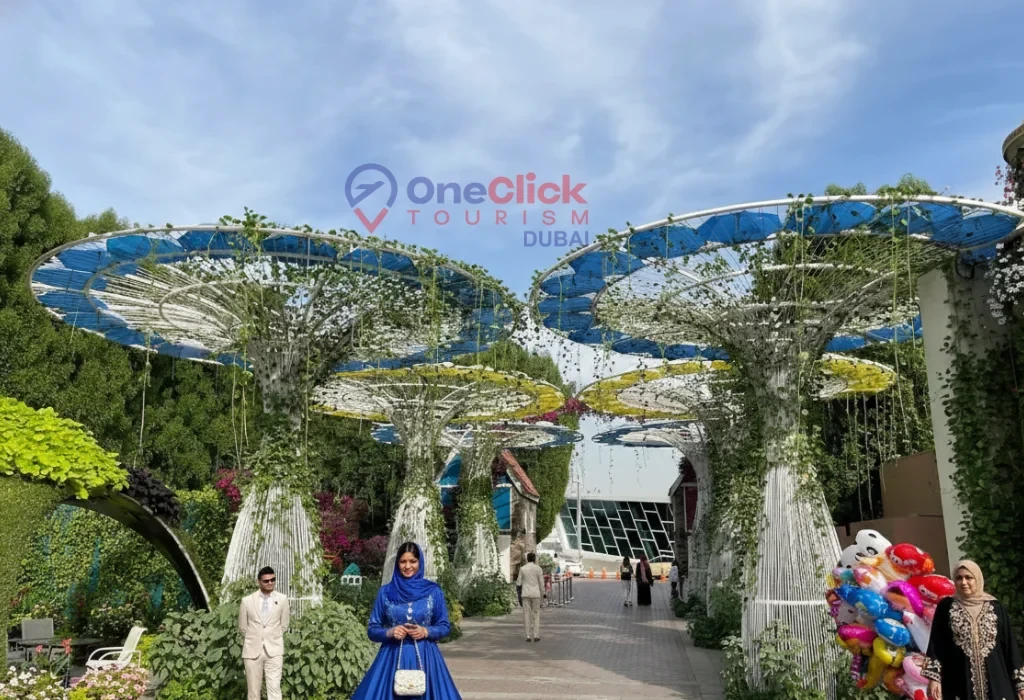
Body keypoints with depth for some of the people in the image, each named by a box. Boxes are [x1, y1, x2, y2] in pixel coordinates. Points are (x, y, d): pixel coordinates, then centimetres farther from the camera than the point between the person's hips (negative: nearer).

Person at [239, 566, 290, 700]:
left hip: (274, 650, -1)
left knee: (274, 688, -7)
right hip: (252, 650, 1)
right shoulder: (247, 601, -1)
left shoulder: (282, 599, -1)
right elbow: (242, 627, 9)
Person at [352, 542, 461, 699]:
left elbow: (445, 626, 6)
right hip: (392, 658, 0)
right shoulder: (385, 592, 2)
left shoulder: (433, 591, 1)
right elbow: (372, 630, 5)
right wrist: (390, 632, -13)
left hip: (424, 658, 0)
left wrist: (426, 632, -12)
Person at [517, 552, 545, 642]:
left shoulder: (522, 569, -2)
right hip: (535, 594, -1)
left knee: (527, 615, 5)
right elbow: (541, 583, -2)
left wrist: (517, 582, 28)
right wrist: (542, 594, 11)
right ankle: (536, 636, 3)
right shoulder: (539, 569, -4)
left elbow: (519, 583, 3)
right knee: (536, 614, 8)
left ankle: (528, 636, 2)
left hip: (526, 594, 1)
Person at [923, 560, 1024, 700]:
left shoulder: (994, 607, 6)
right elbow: (936, 644, 1)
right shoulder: (946, 606, 3)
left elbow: (1009, 644, 8)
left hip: (995, 681, 1)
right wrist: (934, 677, -7)